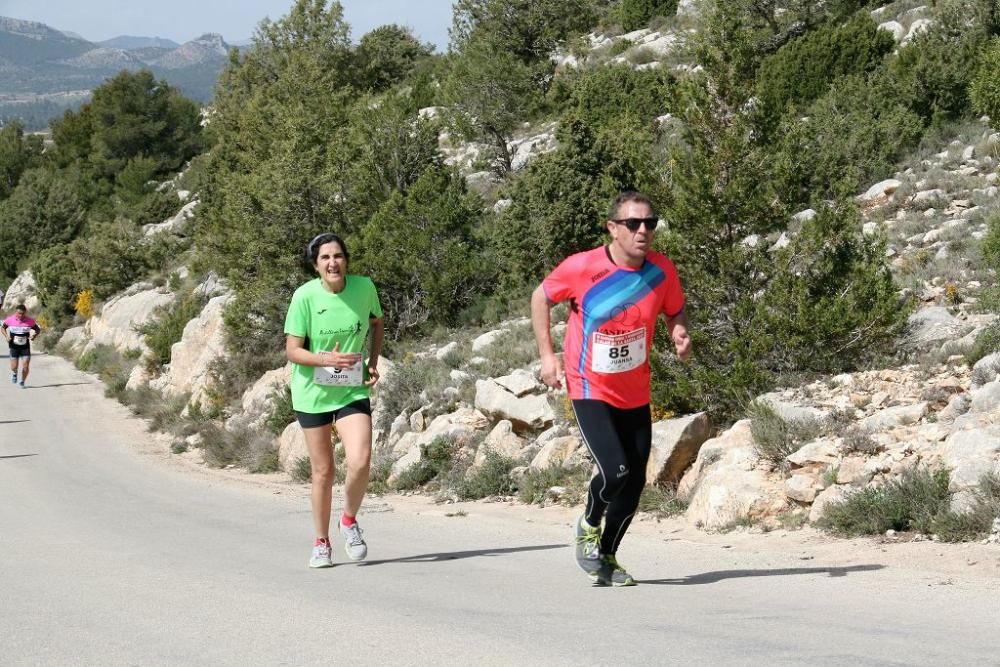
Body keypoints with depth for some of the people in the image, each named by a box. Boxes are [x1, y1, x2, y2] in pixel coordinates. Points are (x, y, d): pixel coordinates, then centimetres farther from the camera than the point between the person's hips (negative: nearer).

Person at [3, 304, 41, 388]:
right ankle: (14, 373, 36)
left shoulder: (30, 321, -11)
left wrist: (34, 335, -17)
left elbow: (38, 329, 3)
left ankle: (22, 382, 17)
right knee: (14, 367, -2)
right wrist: (6, 336, -10)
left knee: (26, 366, -8)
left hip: (25, 347, 0)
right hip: (14, 347, 0)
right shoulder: (10, 320, -10)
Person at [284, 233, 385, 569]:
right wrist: (327, 359, -28)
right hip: (312, 392, -1)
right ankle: (321, 543, 25)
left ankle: (349, 521, 12)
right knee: (323, 471, 7)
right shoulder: (305, 296, -14)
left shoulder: (364, 287, -6)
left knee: (360, 461, -17)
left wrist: (373, 362, 5)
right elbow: (292, 351, -12)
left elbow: (377, 322, 16)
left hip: (352, 391, 1)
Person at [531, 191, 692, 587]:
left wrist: (680, 334, -13)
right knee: (615, 470, -20)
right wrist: (547, 354, -6)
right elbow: (540, 298, -1)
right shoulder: (582, 268, -18)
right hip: (590, 388, -4)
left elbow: (675, 312, 10)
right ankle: (588, 528, 12)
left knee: (635, 480, 6)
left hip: (635, 393, 4)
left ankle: (607, 555, 27)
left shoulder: (662, 271, -8)